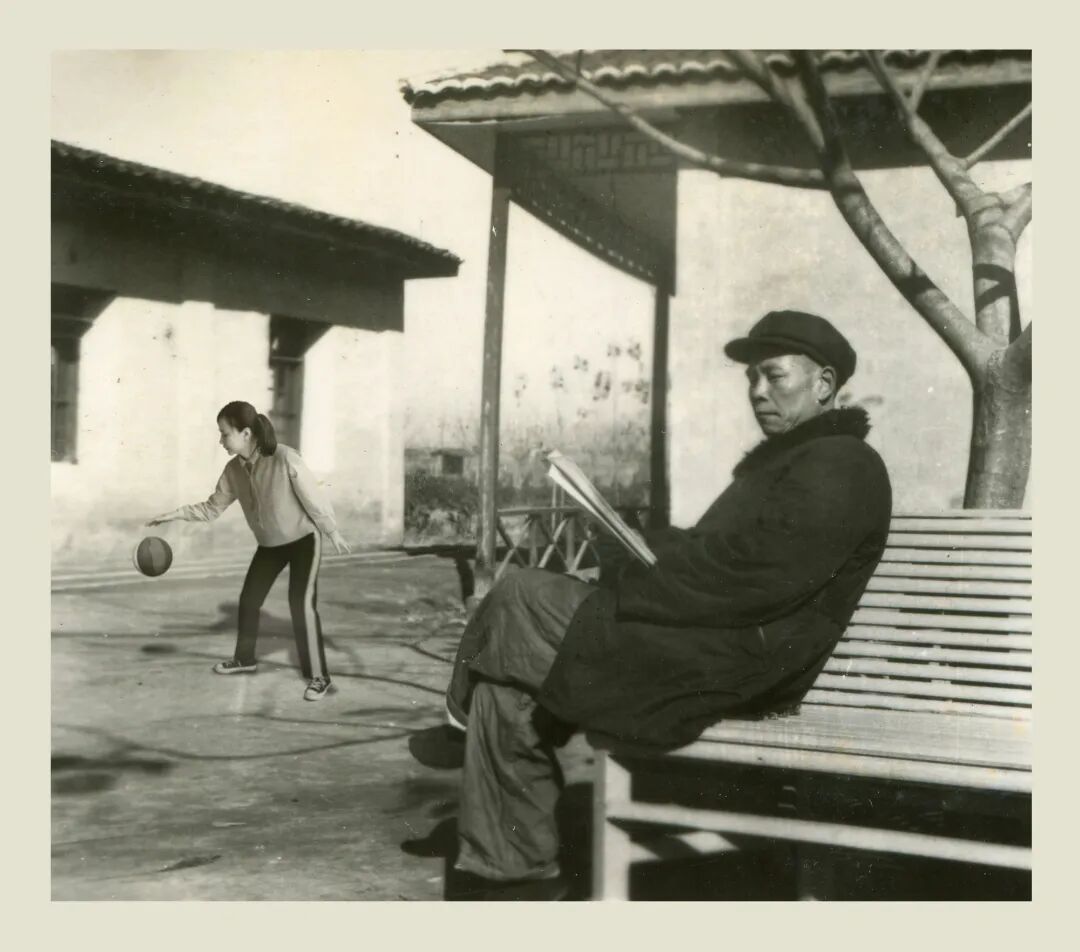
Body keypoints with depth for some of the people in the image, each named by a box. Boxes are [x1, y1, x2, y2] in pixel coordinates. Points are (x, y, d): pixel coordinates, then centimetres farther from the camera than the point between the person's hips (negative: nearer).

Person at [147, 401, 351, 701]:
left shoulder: (285, 459, -31)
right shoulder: (234, 469, -13)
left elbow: (313, 497, -21)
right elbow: (213, 507, -3)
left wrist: (333, 533, -12)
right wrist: (175, 514, -13)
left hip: (303, 539, -6)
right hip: (270, 543, 7)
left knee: (301, 604, -15)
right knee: (249, 599, 13)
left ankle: (318, 676, -4)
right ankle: (244, 659, 35)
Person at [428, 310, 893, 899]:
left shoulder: (839, 467, -10)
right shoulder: (788, 458, 23)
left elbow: (752, 581, -22)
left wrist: (628, 582, -15)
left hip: (728, 664, -10)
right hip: (701, 642, 10)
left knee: (522, 599, -10)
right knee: (509, 687, 4)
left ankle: (465, 717, 16)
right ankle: (518, 873, 8)